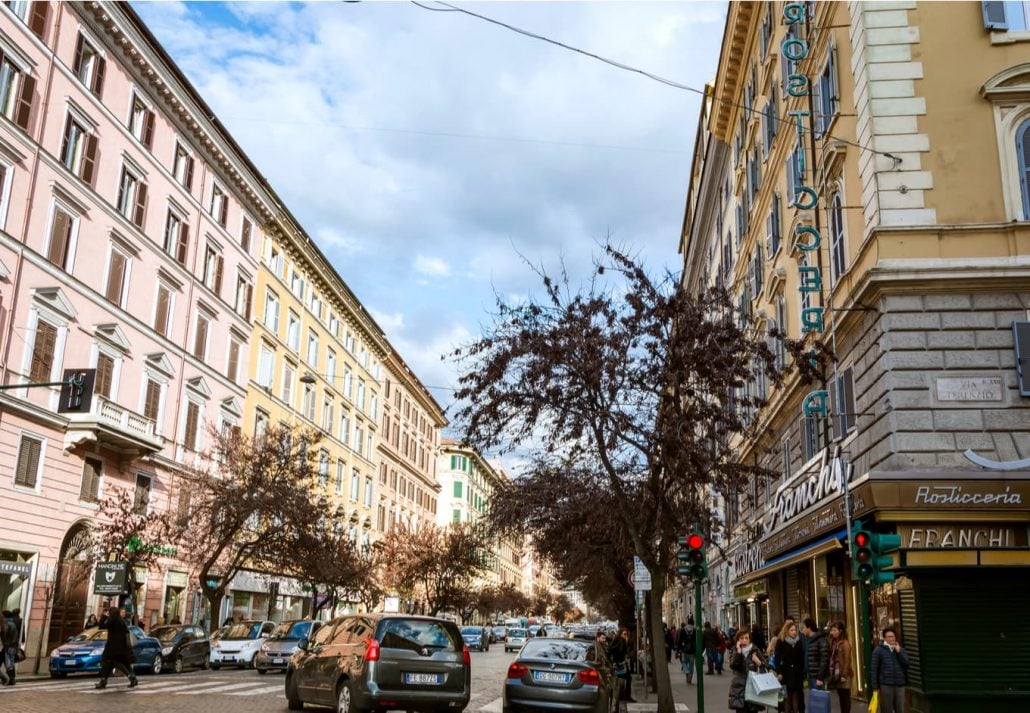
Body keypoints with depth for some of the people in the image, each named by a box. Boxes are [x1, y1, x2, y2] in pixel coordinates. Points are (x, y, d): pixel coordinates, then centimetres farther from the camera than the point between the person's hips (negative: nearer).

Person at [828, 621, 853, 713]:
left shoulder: (845, 643, -11)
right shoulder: (833, 642, 10)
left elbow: (847, 660, -14)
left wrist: (844, 675, -16)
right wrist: (831, 672, 8)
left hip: (843, 674, -7)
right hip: (836, 673, 7)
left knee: (846, 697, 1)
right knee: (841, 697, 12)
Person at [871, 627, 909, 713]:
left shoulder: (900, 649, 12)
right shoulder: (879, 650, -1)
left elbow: (906, 664, -1)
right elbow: (874, 669, -4)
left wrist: (899, 652, -8)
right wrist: (875, 686, -8)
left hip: (900, 685, 4)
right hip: (886, 685, -4)